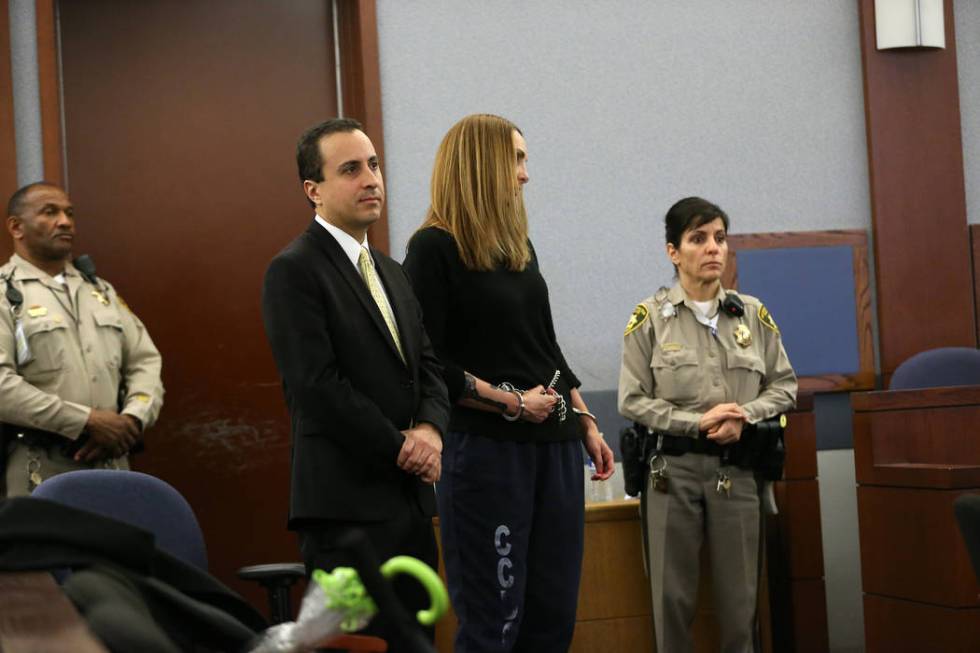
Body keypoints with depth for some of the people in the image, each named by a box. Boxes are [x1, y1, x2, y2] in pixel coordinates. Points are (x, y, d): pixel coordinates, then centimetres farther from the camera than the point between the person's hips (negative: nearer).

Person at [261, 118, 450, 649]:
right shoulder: (294, 271, -7)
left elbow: (429, 365, 16)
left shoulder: (391, 272, 19)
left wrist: (431, 428, -5)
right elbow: (317, 385, -16)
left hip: (409, 502, 8)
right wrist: (400, 448, -11)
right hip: (347, 505, -8)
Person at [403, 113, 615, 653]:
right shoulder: (434, 249, -8)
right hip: (485, 447, -7)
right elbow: (429, 363, -13)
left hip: (553, 445, 7)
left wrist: (585, 423, 15)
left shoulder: (518, 244, 15)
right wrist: (511, 402, -13)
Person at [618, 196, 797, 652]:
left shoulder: (753, 314, 6)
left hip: (737, 467, 2)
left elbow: (784, 386, 8)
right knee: (673, 595, 3)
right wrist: (698, 422, -14)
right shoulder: (649, 318, -1)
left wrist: (743, 416, -10)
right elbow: (633, 400, -4)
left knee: (740, 594, 5)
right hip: (673, 467, -2)